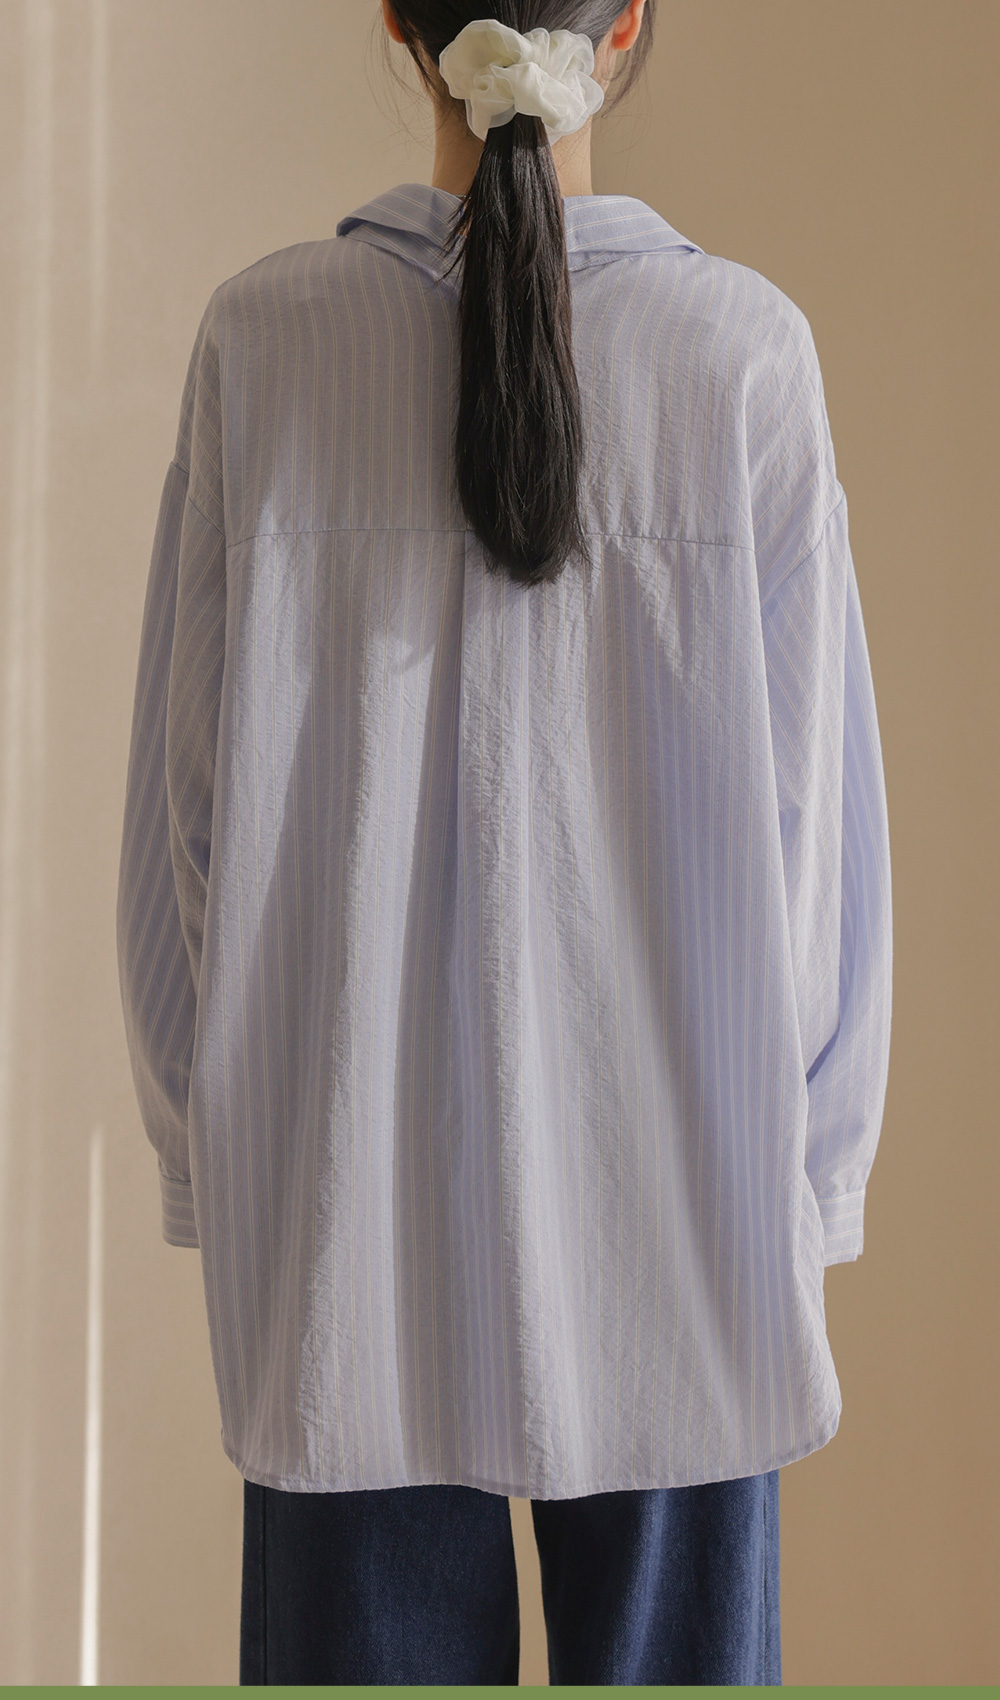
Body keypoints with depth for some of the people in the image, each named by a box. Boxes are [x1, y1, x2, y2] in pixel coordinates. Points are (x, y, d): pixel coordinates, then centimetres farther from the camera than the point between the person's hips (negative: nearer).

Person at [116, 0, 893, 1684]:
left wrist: (200, 1146, 9)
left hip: (352, 1179, 1)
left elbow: (185, 791, -3)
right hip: (674, 1162, 0)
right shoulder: (747, 347, -8)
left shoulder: (263, 337, -7)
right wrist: (819, 1166, 6)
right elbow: (817, 805, -5)